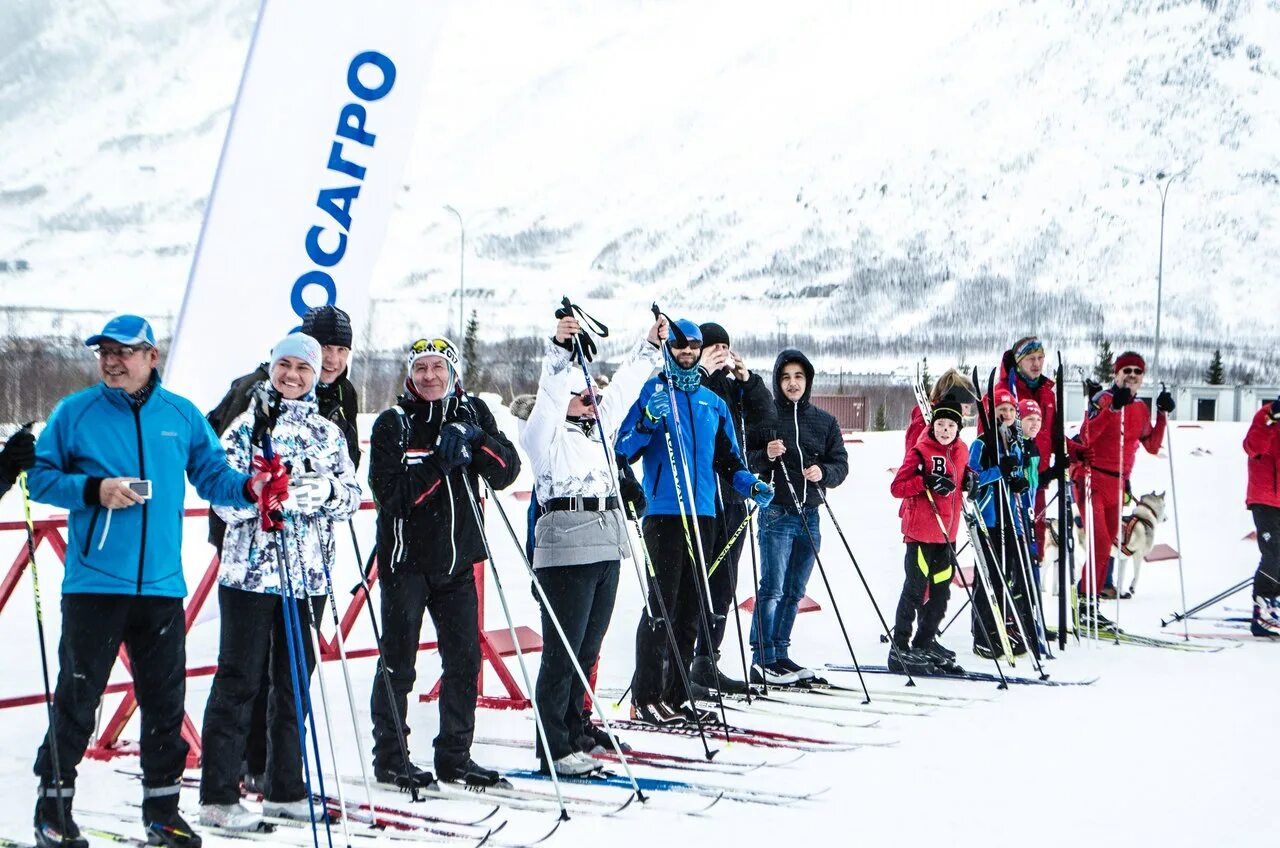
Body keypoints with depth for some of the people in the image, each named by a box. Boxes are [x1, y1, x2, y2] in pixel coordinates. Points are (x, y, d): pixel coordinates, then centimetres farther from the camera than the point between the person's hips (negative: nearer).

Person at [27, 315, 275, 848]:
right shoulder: (75, 412, 0)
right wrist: (94, 490, -15)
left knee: (165, 702, 8)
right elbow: (41, 477, 1)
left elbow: (212, 477, 13)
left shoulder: (183, 417, 8)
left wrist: (250, 488, -7)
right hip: (94, 583, -3)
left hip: (161, 585, 3)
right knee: (77, 699, 0)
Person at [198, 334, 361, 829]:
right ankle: (218, 797, 0)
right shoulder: (248, 425, 1)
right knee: (239, 681, -3)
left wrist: (325, 490, -14)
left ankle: (284, 790, 20)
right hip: (251, 571, -4)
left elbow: (352, 495, 6)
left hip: (309, 576, 5)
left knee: (294, 682, 11)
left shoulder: (328, 432, 13)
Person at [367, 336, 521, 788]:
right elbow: (390, 492, -16)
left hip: (457, 560, 4)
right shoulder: (393, 424, -5)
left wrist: (475, 440, -19)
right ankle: (389, 757, 10)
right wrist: (443, 463, -21)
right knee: (397, 664, 0)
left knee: (464, 661, 5)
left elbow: (506, 473, -3)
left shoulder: (472, 413, 6)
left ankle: (455, 755, 15)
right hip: (406, 559, -4)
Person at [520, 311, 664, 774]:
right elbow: (550, 393, -18)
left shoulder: (598, 427, 21)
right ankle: (554, 747, -6)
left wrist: (651, 346, 30)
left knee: (587, 648, 13)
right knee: (563, 650, -8)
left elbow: (624, 386, 29)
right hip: (566, 548, -8)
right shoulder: (544, 433, -1)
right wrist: (560, 350, -32)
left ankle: (574, 727, 23)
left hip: (606, 548, 8)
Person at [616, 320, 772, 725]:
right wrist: (649, 421, -22)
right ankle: (646, 697, -5)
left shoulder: (712, 401, 17)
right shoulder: (651, 392, 2)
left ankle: (675, 695, 14)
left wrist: (749, 483, 4)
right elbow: (624, 450, -5)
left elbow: (727, 458, 22)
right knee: (662, 604, -9)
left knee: (691, 608, 8)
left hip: (703, 513, 6)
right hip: (664, 512, -6)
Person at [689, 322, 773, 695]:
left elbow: (766, 414, 10)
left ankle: (706, 661, 19)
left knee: (723, 586, 11)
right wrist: (704, 373, -19)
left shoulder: (733, 387, 16)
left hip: (732, 498, 7)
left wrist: (746, 378, 0)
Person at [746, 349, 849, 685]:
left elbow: (841, 465, 10)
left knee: (794, 591, 10)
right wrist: (765, 456, -19)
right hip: (776, 513, -5)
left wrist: (823, 472, -11)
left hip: (810, 515, 5)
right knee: (772, 588, -11)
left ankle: (780, 654, 17)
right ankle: (762, 659, -8)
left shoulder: (825, 421, 11)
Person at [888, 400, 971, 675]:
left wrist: (969, 481, 3)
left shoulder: (961, 451, 10)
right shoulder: (921, 451, -10)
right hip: (921, 531, -7)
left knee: (941, 591, 12)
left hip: (946, 532, 7)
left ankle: (925, 644, 26)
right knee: (915, 589, -5)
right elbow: (896, 487, -14)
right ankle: (900, 650, 1)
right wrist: (926, 481, -26)